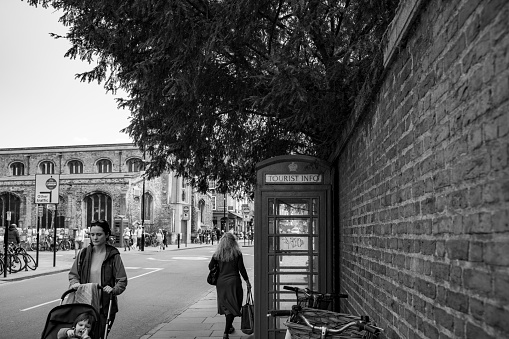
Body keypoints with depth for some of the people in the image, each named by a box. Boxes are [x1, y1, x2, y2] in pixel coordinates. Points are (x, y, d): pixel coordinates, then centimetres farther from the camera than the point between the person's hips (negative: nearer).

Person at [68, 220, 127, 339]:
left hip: (105, 306, -2)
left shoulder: (113, 255, -2)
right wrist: (75, 283, -7)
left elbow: (122, 281, -3)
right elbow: (73, 274, 13)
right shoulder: (84, 253, 7)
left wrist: (114, 290, -21)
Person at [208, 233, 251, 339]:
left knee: (226, 305, 19)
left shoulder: (217, 254, 0)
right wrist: (247, 281, 4)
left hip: (221, 282, 3)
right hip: (233, 282, -3)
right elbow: (241, 268, -5)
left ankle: (229, 327, 36)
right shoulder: (237, 253, -6)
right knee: (233, 306, 0)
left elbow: (210, 266, 4)